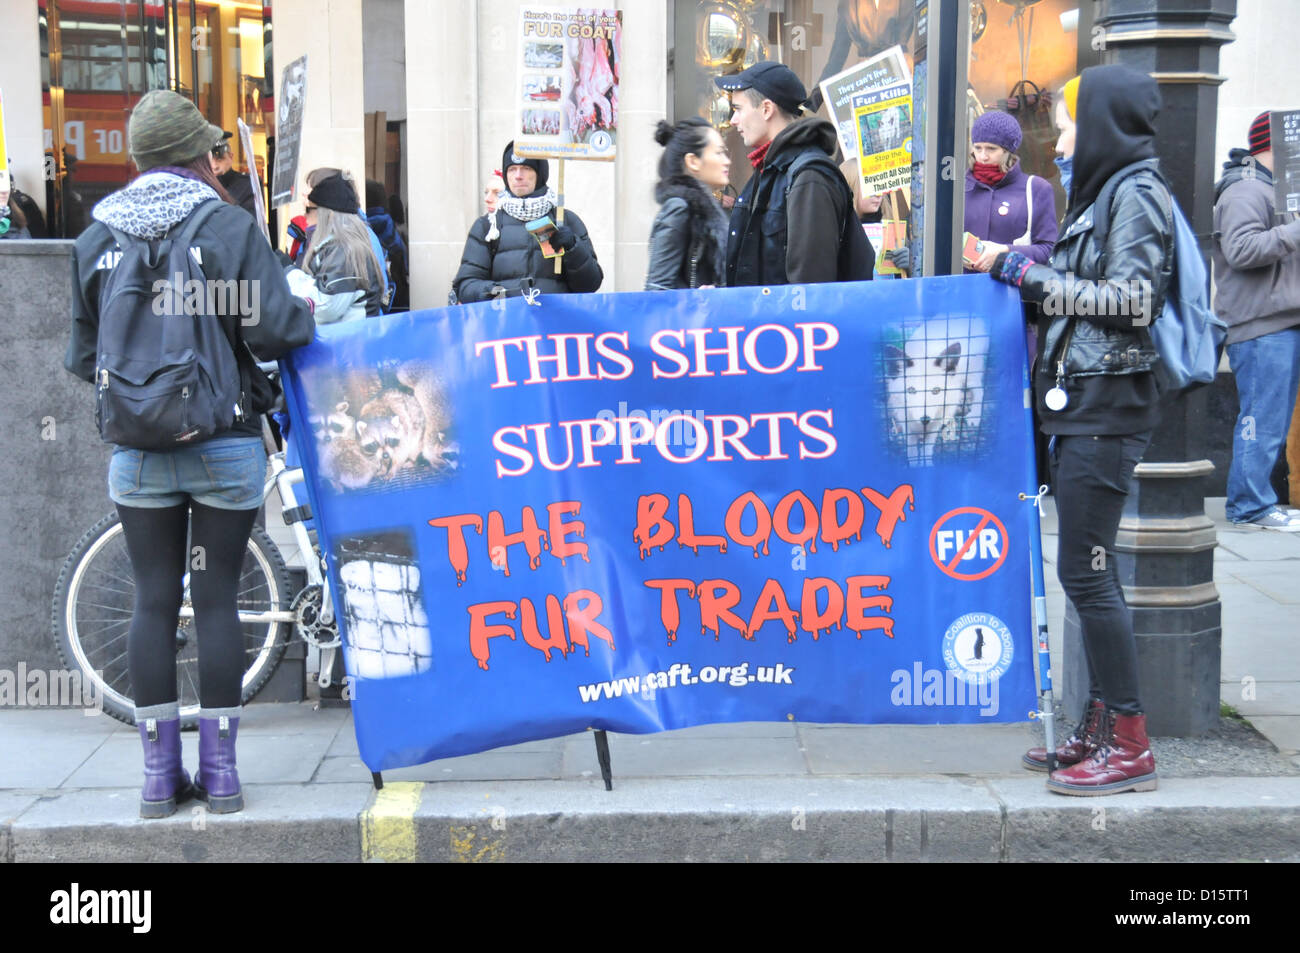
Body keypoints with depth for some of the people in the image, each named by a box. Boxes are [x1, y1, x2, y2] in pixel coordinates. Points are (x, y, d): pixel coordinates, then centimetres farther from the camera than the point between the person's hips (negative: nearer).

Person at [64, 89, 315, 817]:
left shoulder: (96, 238, 5)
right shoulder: (231, 227, -7)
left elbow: (83, 357, 9)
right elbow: (274, 330, -14)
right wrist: (308, 314, 7)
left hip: (138, 450, 3)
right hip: (226, 445, -2)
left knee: (154, 602, 9)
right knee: (218, 600, 5)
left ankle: (160, 772, 13)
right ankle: (221, 769, 10)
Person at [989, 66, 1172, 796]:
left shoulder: (1137, 192, -8)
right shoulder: (1106, 192, 19)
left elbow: (1133, 297, -17)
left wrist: (1035, 277, -14)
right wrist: (1031, 282, 10)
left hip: (1107, 408, -10)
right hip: (1084, 403, 10)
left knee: (1085, 569, -9)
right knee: (1088, 569, 11)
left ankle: (1131, 744, -3)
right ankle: (1101, 728, 18)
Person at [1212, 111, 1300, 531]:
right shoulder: (1245, 190, -11)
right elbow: (1241, 249, -23)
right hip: (1261, 326, -10)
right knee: (1262, 419, -8)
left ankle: (1249, 502, 16)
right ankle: (1251, 504, -4)